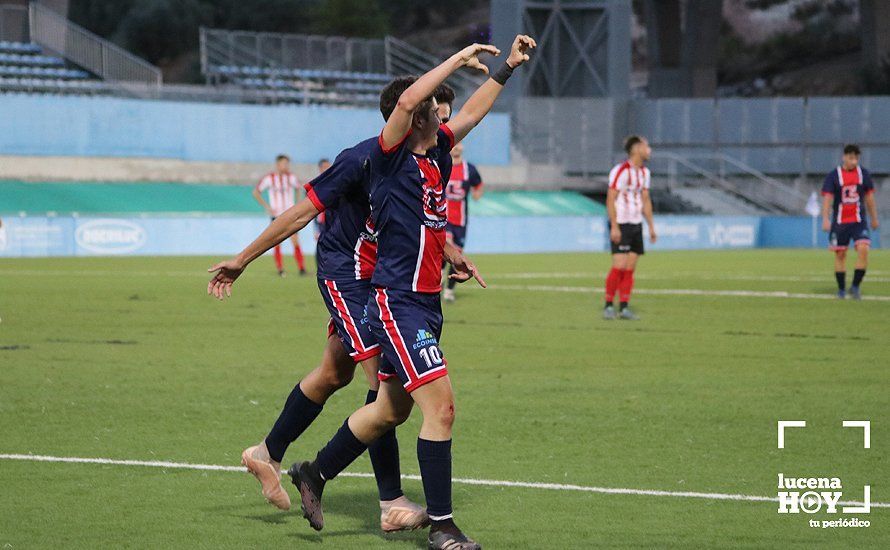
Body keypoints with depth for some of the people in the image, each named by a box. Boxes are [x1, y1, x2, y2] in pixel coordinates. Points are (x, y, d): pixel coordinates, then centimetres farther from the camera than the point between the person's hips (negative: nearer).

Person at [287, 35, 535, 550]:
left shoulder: (435, 154, 10)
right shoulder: (390, 156, -12)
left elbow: (471, 112, 26)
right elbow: (408, 100, -27)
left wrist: (508, 67, 27)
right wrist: (458, 60, -19)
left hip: (425, 303, 9)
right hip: (398, 303, -9)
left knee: (392, 410, 18)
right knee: (441, 406, -12)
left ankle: (315, 473, 36)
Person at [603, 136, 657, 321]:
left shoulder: (644, 172, 12)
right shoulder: (621, 171, -13)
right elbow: (610, 199, -15)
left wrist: (651, 226, 17)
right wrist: (614, 227, -19)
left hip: (636, 225, 8)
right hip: (621, 225, -8)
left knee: (630, 269, 5)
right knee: (619, 266, -11)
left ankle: (624, 308, 7)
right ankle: (608, 306, -3)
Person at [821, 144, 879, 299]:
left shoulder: (864, 174, 6)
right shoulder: (833, 176, -3)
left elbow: (869, 196, 14)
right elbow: (827, 198, -6)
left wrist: (874, 218, 17)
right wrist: (825, 219, -17)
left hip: (859, 221, 1)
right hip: (839, 222, -1)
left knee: (863, 249, -16)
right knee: (840, 254, 4)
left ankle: (855, 286, -7)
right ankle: (841, 289, 15)